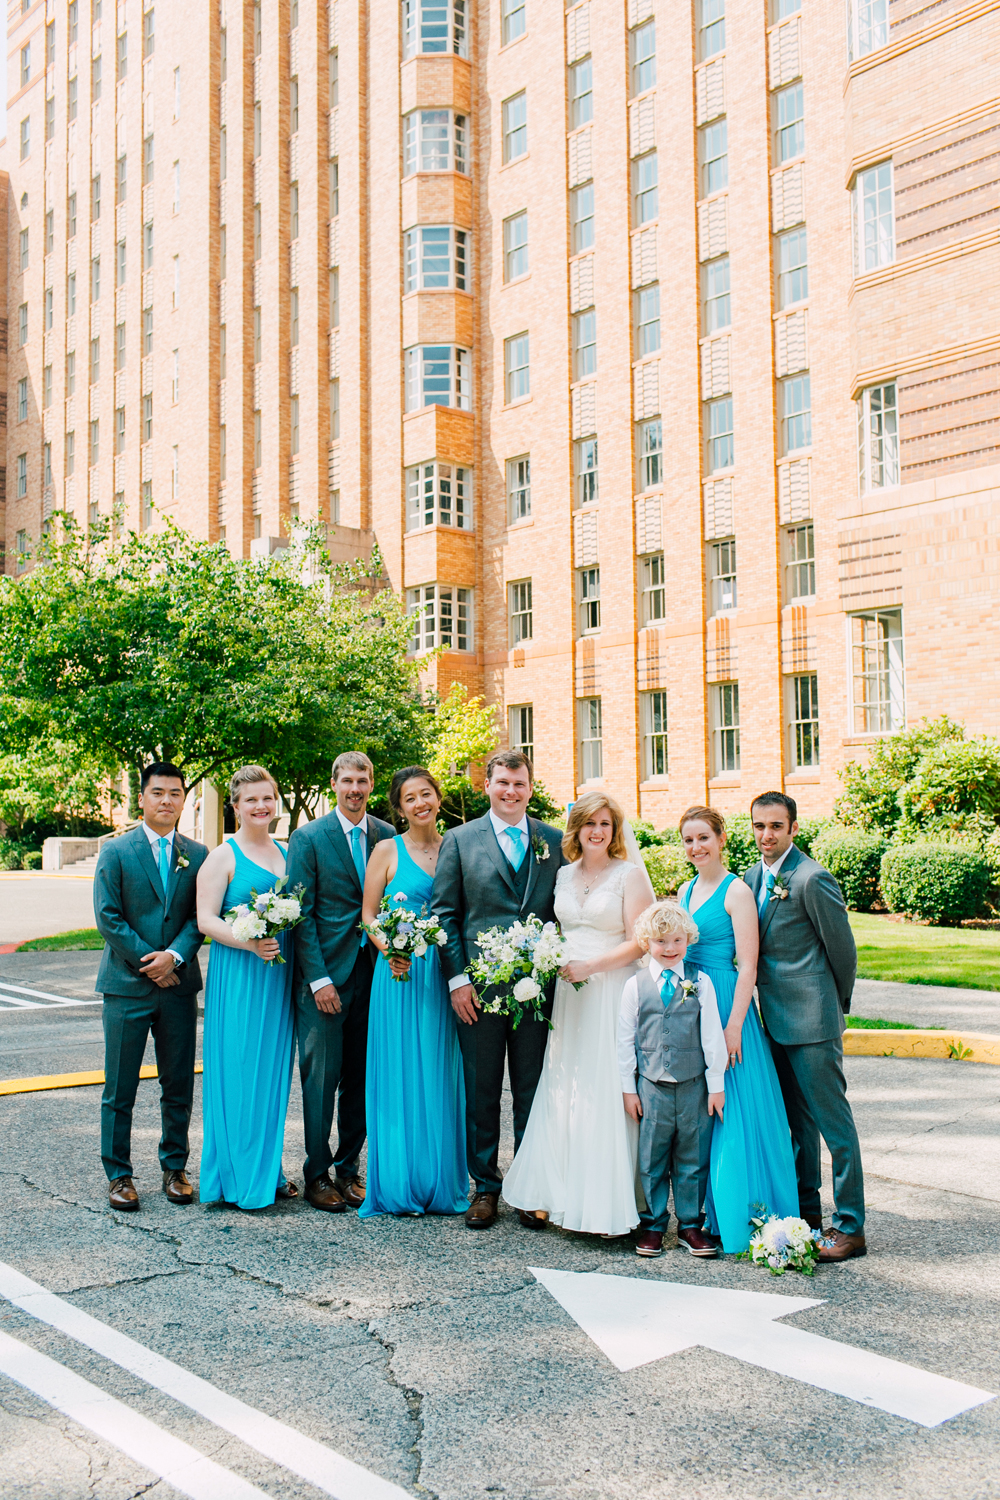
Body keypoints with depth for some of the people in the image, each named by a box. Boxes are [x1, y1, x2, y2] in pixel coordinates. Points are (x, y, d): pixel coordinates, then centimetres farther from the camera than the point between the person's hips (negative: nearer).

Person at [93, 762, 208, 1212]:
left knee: (179, 1087, 8)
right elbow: (108, 918, -5)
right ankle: (119, 1174, 14)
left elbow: (200, 917, 4)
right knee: (119, 1089, 3)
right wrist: (150, 964, -9)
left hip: (178, 984, 2)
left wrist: (174, 956, -12)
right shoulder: (116, 851, -1)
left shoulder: (198, 854, 7)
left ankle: (174, 1168, 21)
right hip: (127, 984, -2)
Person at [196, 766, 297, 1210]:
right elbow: (206, 920, -10)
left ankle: (268, 1169, 20)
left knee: (272, 1070, 10)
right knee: (238, 1070, -4)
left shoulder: (286, 853, 13)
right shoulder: (223, 857, -4)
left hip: (280, 974, 6)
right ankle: (239, 1177, 6)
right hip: (238, 974, -6)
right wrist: (249, 942, -24)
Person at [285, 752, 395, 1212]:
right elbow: (300, 914, -6)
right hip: (324, 974, -3)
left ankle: (348, 1169, 22)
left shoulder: (388, 837, 7)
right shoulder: (308, 838, -3)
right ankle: (317, 1174, 14)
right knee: (321, 1077, 1)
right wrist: (319, 979, -11)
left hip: (372, 973, 4)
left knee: (361, 1078, 9)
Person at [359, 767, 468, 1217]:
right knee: (399, 1074, 0)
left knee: (440, 1077, 6)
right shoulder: (388, 850, 2)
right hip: (399, 972, -2)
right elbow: (368, 914, 0)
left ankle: (442, 1185, 16)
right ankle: (399, 1186, 10)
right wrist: (389, 950, -18)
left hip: (444, 974, 3)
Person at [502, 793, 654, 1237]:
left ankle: (609, 1204, 4)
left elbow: (640, 942, -7)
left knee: (606, 1094, -4)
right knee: (560, 1091, 2)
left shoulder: (630, 874, -2)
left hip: (613, 994, -5)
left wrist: (589, 967, -13)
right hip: (569, 995, 5)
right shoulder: (563, 875, 13)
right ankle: (552, 1196, 10)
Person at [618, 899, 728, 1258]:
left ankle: (690, 1225, 20)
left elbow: (712, 1036, 2)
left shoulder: (700, 982, 0)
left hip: (693, 1085, 0)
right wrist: (628, 1087, 3)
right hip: (652, 1086, 0)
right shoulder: (635, 986, 1)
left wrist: (716, 1084, 2)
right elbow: (626, 1039, 5)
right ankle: (652, 1225, 20)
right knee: (652, 1159, 7)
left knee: (693, 1158, 8)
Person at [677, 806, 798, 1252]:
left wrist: (734, 1025, -19)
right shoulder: (686, 891, 13)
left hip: (724, 1003, -7)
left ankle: (741, 1219, 9)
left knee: (731, 1110, -2)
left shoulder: (736, 892, -10)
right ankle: (709, 1214, 22)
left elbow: (748, 965, -14)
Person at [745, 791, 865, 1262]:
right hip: (775, 1017, 8)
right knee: (795, 1120, 17)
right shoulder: (752, 878, 10)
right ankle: (806, 1210, 29)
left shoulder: (812, 879, -15)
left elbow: (843, 950, -8)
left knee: (833, 1120, -1)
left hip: (811, 1020, -8)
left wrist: (835, 1005, 5)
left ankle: (850, 1226, 7)